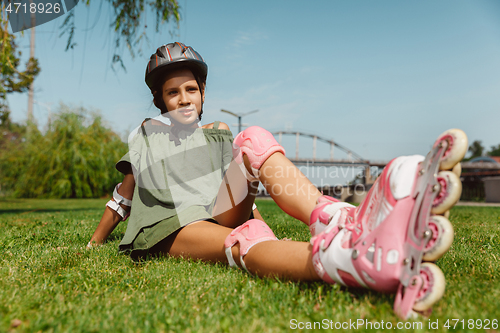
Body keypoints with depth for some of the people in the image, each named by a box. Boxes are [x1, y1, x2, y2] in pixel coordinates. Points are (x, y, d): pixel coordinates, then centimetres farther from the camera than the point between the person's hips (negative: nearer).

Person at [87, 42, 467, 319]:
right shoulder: (144, 135, 19)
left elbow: (244, 191, 22)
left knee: (255, 139, -24)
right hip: (173, 227, -2)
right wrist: (94, 243, 27)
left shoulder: (220, 135, 23)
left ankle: (339, 220, -49)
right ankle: (348, 258, -73)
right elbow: (124, 196, 24)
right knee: (244, 240, -40)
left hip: (223, 215, 2)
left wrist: (258, 220, 9)